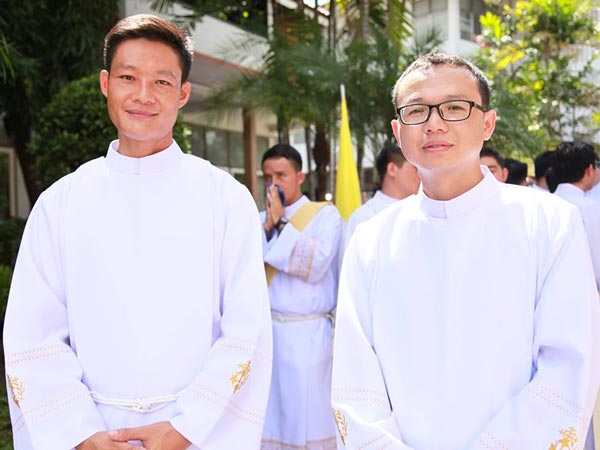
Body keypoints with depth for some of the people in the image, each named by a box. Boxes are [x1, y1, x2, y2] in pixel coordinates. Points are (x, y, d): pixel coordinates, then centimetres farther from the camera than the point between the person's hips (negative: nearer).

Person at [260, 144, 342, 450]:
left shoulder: (325, 215, -1)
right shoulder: (259, 220, 12)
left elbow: (315, 266, -14)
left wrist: (281, 224, -11)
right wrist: (267, 226, -9)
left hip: (306, 335, -4)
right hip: (263, 331, 4)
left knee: (306, 415, 2)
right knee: (267, 417, 10)